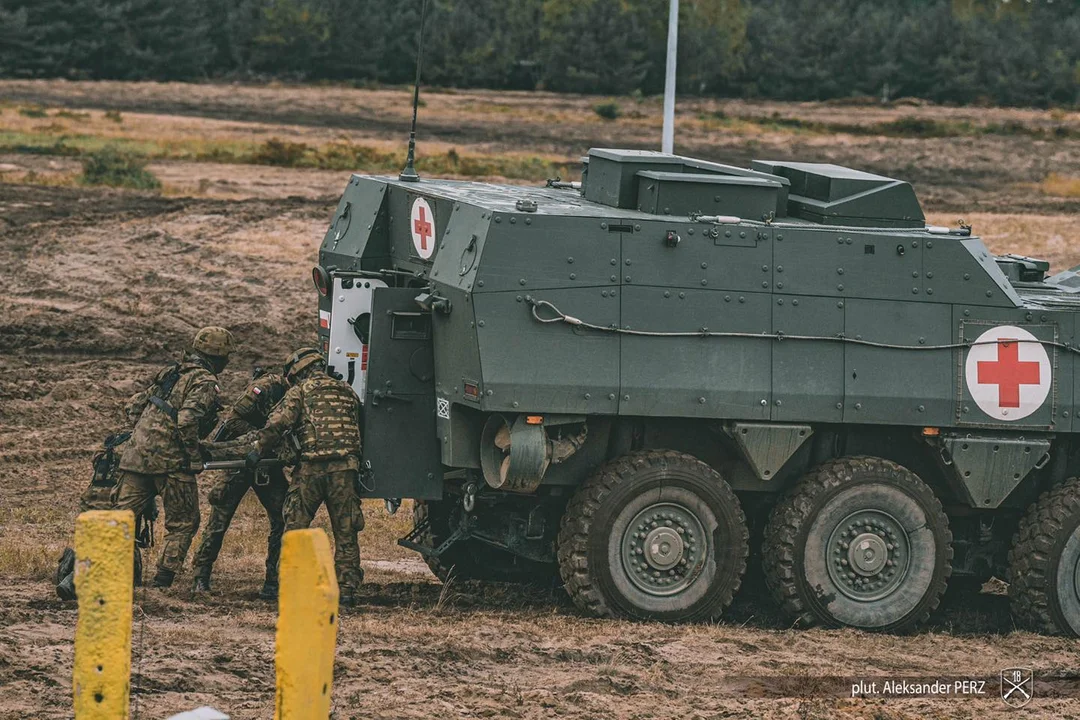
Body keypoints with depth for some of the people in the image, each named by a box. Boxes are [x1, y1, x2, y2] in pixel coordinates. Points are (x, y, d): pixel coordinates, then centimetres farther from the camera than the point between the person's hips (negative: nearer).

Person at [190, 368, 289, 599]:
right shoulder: (267, 387, -18)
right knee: (219, 520, 0)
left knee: (282, 520, -4)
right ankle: (201, 578, 9)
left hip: (269, 466, 5)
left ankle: (273, 581, 2)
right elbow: (233, 420, -19)